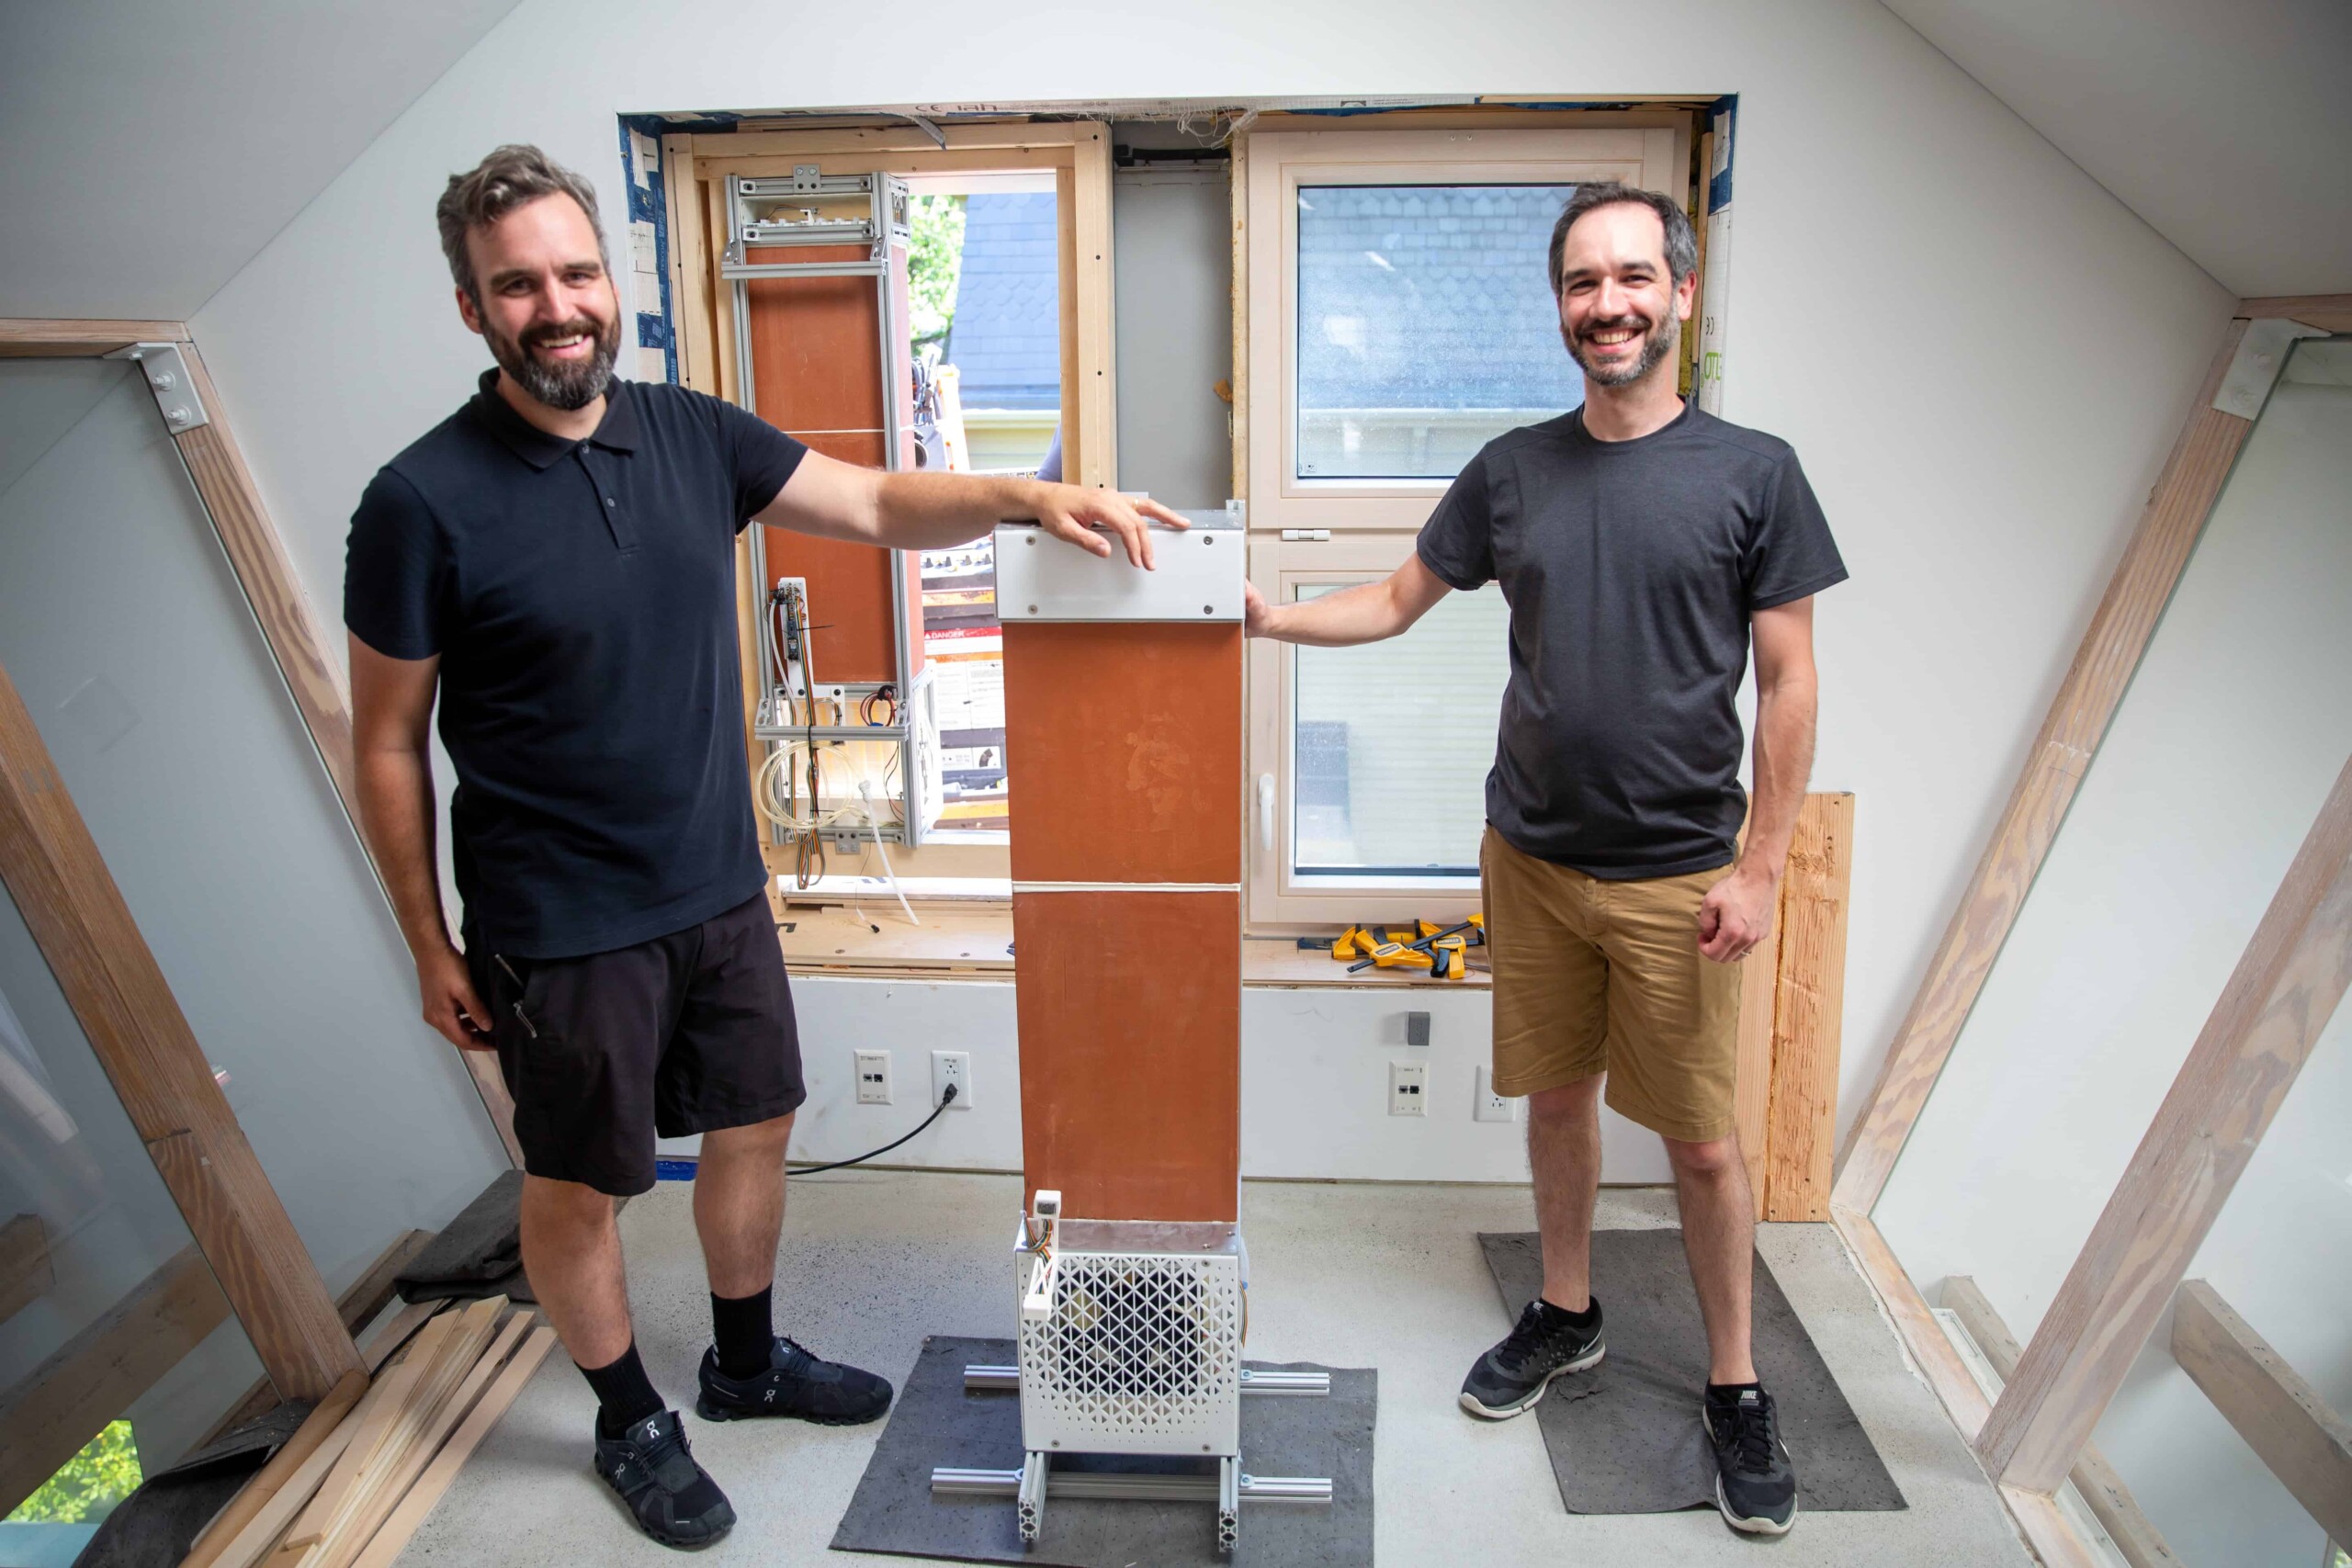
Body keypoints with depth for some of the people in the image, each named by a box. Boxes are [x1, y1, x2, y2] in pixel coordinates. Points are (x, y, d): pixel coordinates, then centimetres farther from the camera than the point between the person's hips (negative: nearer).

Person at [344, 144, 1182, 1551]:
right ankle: (632, 1421, 38)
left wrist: (1026, 497, -17)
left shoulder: (689, 435, -1)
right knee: (579, 1183, 13)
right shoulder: (424, 503, -16)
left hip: (720, 891, 5)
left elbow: (877, 505, 1)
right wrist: (432, 947, -5)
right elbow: (389, 742, -8)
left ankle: (748, 1362, 44)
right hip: (560, 930, -5)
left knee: (755, 1128, 19)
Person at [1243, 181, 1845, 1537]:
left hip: (1676, 875, -3)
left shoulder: (1752, 473, -5)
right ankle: (1568, 1316, 38)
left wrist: (1762, 867, -9)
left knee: (1704, 1139, 6)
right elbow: (1399, 601, 11)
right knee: (1558, 1094, 17)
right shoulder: (1512, 471, 4)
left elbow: (1788, 684, -5)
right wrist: (1270, 618, -3)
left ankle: (1737, 1385, 26)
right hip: (1531, 855, 3)